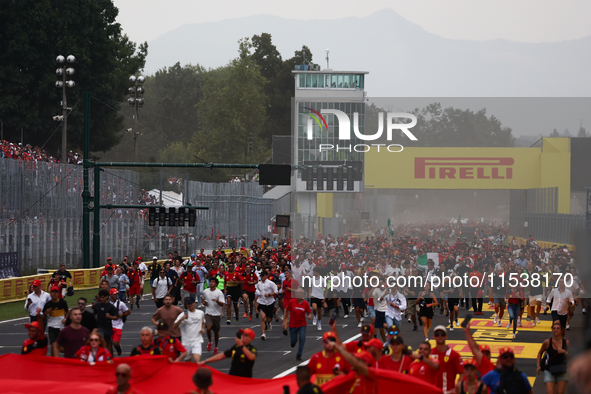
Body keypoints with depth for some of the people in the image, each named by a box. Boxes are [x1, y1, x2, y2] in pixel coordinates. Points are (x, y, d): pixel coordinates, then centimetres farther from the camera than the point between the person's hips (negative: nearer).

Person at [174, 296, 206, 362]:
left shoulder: (201, 313, 6)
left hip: (197, 341, 0)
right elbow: (175, 326, -16)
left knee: (196, 359, -21)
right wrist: (181, 319, -32)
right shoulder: (183, 314, -5)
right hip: (186, 342, 0)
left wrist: (203, 328, 8)